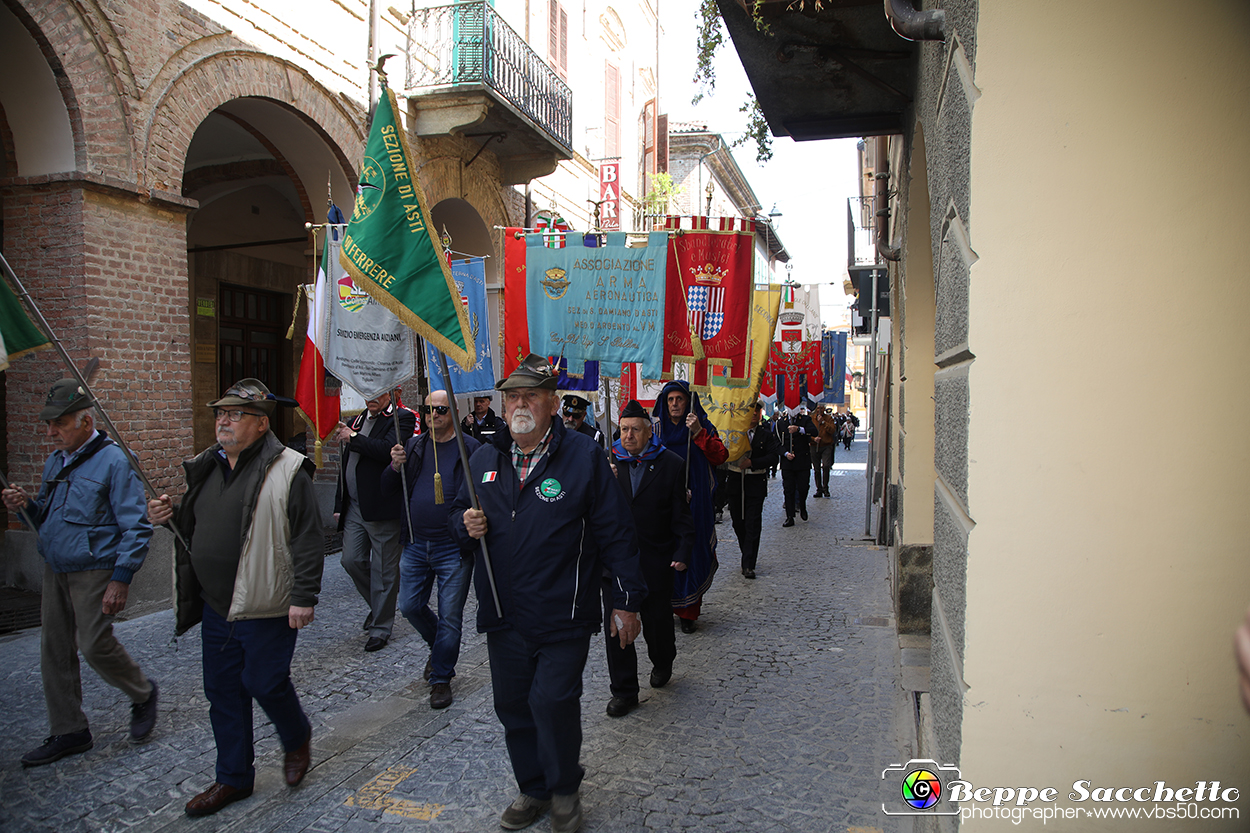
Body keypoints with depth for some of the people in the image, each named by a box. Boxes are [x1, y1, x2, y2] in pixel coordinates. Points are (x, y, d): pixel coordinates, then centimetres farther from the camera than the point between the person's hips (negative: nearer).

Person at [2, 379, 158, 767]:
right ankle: (68, 732, 22)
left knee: (94, 644, -8)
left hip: (95, 571, -8)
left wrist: (121, 580, -21)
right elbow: (48, 519, 20)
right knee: (54, 650, 10)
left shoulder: (113, 461, -14)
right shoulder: (55, 462, 12)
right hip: (55, 570, 8)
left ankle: (143, 694, 19)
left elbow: (136, 528, -16)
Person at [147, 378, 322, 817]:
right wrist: (170, 515, 0)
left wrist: (304, 597, -18)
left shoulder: (287, 470, -14)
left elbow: (308, 539, -16)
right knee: (223, 691, 14)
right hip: (216, 606, 8)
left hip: (267, 609, -7)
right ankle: (233, 777, 31)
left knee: (265, 682, 2)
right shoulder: (207, 466, 9)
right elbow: (193, 526, 22)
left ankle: (297, 739, 33)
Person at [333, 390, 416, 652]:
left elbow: (388, 450, -25)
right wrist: (339, 505, 20)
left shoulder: (401, 418, -6)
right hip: (355, 508, 7)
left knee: (384, 569, 2)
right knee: (351, 561, 7)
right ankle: (378, 604, 32)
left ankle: (381, 627, 15)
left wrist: (354, 438, -14)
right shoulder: (357, 421, 17)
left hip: (382, 508, -7)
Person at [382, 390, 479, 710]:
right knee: (410, 606, 12)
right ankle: (440, 647, 40)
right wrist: (395, 467, -11)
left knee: (449, 616, 3)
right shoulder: (413, 446, 8)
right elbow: (386, 491, 9)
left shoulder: (471, 448, -5)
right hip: (416, 546, 5)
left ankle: (441, 678, 20)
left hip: (453, 549, -4)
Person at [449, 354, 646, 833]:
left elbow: (615, 533, -6)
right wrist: (466, 524, -6)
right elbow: (458, 514, 19)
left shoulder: (583, 456, -8)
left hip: (563, 614, -5)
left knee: (552, 701, -7)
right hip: (503, 614, 5)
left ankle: (565, 790, 21)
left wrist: (626, 600, -6)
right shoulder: (485, 460, 6)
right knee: (513, 705, 14)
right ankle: (534, 790, 36)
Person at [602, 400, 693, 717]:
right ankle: (623, 690, 17)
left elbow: (681, 513, -2)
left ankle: (662, 663, 45)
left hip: (656, 560, -1)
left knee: (657, 620, 13)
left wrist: (682, 551, -9)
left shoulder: (671, 465, -3)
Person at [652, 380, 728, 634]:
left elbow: (721, 456, -10)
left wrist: (698, 433, -18)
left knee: (691, 553, 0)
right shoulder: (655, 427, 6)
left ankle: (688, 612, 11)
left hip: (694, 502, -1)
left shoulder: (702, 427, 3)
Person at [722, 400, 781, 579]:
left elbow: (773, 456, -9)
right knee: (738, 522, 10)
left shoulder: (766, 435, 2)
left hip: (756, 483, -2)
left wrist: (752, 462, -20)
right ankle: (748, 554, 31)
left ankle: (748, 565, -1)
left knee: (752, 524, -5)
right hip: (735, 482, 2)